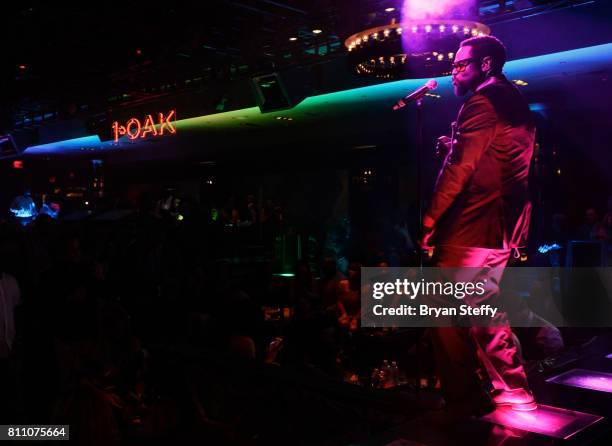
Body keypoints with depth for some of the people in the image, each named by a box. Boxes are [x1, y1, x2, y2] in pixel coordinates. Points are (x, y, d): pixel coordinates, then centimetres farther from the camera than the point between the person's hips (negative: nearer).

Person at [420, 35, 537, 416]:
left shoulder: (482, 103, -11)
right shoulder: (519, 106, 19)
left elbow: (459, 169, -18)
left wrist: (431, 218, -12)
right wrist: (455, 146, 15)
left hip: (469, 228, -10)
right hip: (503, 230, 10)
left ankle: (464, 399, 8)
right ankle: (512, 391, 24)